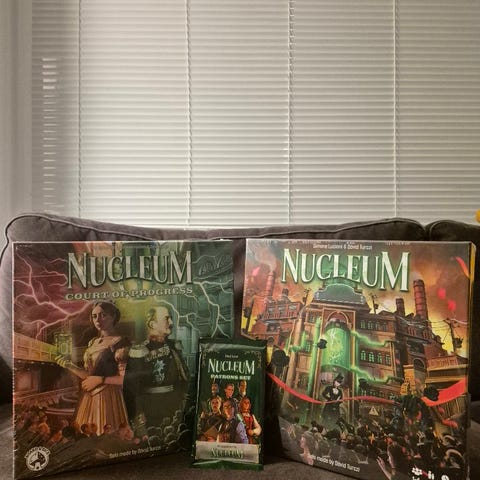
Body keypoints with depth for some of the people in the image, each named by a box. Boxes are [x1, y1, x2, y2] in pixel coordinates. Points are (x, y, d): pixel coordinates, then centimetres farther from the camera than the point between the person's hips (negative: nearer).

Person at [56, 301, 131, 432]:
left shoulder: (120, 342, -11)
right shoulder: (93, 342, 12)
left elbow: (126, 378, -15)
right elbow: (89, 375, 10)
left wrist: (100, 380, -12)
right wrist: (69, 366, 1)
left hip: (107, 396, -7)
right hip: (89, 396, 7)